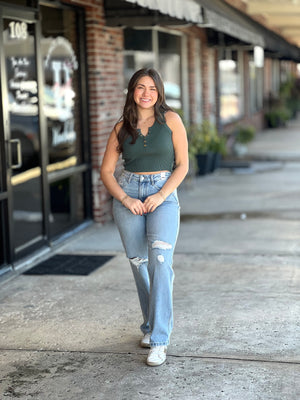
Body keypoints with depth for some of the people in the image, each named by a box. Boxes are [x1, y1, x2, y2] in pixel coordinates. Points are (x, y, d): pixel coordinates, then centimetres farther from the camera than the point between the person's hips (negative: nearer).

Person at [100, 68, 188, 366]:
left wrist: (161, 195, -11)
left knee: (160, 260, -20)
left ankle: (159, 340, -18)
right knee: (138, 264, 6)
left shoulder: (170, 119, 2)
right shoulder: (122, 127, 8)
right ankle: (153, 325, 28)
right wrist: (126, 199, -7)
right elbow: (106, 171, 9)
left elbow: (182, 164, 2)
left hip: (164, 194, -3)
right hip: (128, 196, 3)